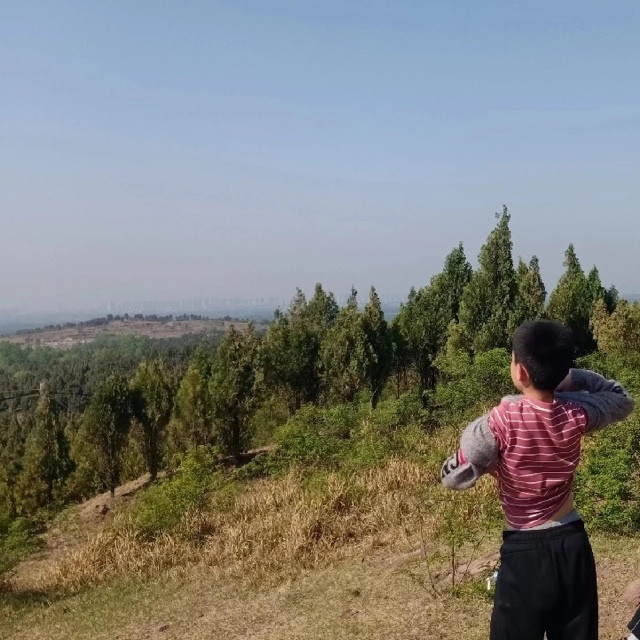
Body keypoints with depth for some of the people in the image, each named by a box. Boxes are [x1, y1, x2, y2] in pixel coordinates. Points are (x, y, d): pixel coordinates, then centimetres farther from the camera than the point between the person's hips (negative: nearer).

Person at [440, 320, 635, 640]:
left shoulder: (502, 420, -21)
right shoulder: (577, 415, -9)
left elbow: (454, 477, -13)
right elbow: (622, 400, 13)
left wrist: (478, 429, 0)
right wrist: (574, 379, 3)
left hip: (525, 551, -4)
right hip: (573, 545, 4)